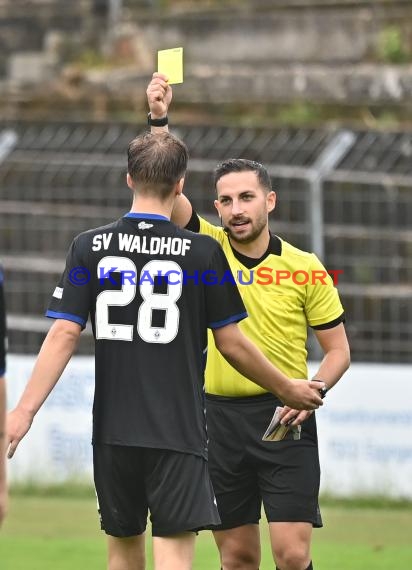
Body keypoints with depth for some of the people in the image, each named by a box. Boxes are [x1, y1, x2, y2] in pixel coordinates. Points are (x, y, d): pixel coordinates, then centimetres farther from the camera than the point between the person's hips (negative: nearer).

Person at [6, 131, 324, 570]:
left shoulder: (89, 247, 0)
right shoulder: (203, 253, -5)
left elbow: (63, 335, -6)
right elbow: (231, 343, 0)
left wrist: (24, 411, -4)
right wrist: (288, 389, 14)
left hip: (113, 430, 3)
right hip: (178, 431, -3)